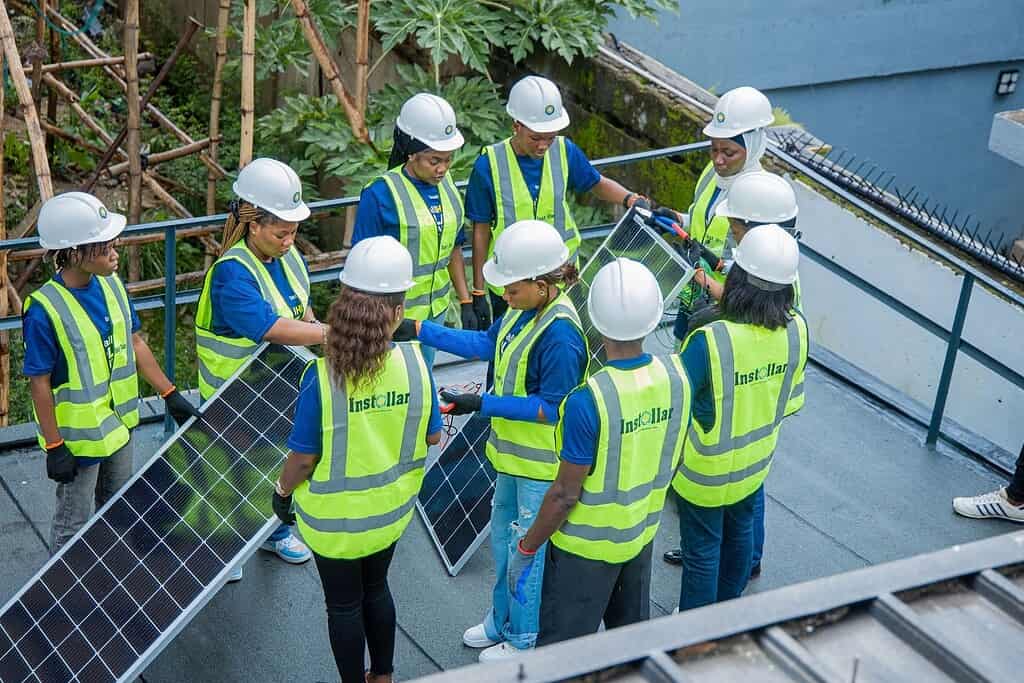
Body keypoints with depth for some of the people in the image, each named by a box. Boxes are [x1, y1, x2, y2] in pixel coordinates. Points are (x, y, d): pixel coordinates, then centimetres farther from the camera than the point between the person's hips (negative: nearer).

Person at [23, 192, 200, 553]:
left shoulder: (110, 285, -6)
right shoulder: (45, 311, -26)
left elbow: (135, 343, 5)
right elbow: (40, 383, -20)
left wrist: (169, 394, 5)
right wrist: (54, 447, -18)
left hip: (119, 424, 7)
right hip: (78, 435, -7)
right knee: (73, 525, 9)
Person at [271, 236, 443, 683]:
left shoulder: (322, 376, -27)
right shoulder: (414, 362, -18)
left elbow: (303, 458, -18)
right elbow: (432, 437, -5)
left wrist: (283, 492, 1)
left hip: (334, 517, -4)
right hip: (390, 509, 4)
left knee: (343, 604, 18)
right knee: (376, 589, 28)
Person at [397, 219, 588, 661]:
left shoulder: (559, 334, -30)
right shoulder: (524, 308, -3)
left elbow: (552, 408, -27)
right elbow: (487, 343, 10)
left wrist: (483, 404, -27)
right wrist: (419, 331, 6)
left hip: (542, 463, -9)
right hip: (514, 452, 9)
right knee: (503, 538, 24)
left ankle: (525, 641, 27)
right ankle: (502, 621, 44)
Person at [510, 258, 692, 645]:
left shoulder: (588, 401, -31)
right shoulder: (676, 376, -13)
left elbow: (565, 494, -23)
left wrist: (526, 550, -9)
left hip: (585, 546, -6)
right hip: (642, 534, 6)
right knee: (633, 638, 26)